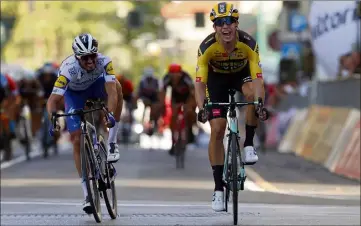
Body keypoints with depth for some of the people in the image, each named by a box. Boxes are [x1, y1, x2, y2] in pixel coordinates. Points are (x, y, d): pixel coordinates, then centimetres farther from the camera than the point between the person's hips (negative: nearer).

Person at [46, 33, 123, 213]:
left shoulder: (104, 62, -35)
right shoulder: (68, 69, -38)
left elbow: (112, 91, -44)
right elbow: (53, 99, -42)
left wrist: (111, 113, -61)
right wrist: (53, 116, -61)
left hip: (96, 86, 1)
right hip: (74, 94, -1)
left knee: (116, 86, -33)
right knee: (77, 140, -10)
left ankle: (111, 142, -20)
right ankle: (88, 193, -2)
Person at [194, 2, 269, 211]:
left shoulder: (249, 44, -32)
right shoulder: (207, 47, -32)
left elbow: (258, 78, -37)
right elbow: (200, 82, -34)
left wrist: (259, 102, -55)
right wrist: (201, 107, -51)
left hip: (241, 73, 0)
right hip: (217, 78, 0)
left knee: (253, 92, -36)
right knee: (217, 130, -10)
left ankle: (249, 145, -18)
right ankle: (218, 188, -3)